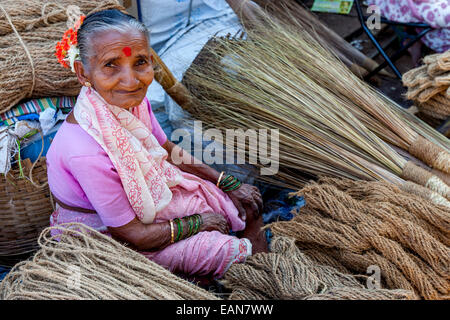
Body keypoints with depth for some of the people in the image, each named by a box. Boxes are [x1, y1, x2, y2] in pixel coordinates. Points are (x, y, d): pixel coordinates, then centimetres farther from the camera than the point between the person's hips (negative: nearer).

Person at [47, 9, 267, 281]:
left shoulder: (133, 101, -15)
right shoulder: (87, 153, -38)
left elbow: (170, 152, 4)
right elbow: (133, 235, -26)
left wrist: (229, 184, 3)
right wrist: (197, 223, -14)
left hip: (152, 192, 7)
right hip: (110, 236, -7)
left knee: (249, 203, 5)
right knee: (225, 249, -13)